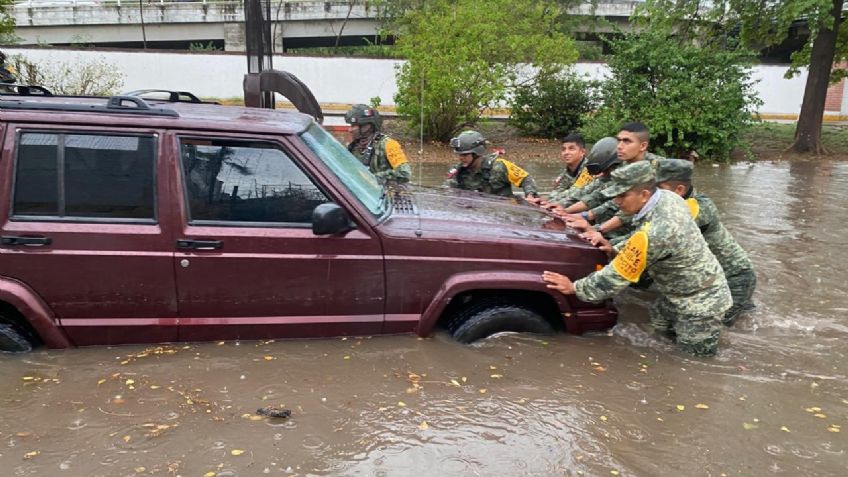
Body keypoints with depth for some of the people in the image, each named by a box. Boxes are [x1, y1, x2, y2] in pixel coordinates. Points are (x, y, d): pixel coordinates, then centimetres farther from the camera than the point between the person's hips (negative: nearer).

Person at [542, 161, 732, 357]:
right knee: (659, 323, 22)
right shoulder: (668, 197, -10)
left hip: (700, 300, -8)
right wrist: (617, 250, -1)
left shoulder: (654, 233, -37)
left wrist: (575, 287, -16)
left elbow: (618, 275, -26)